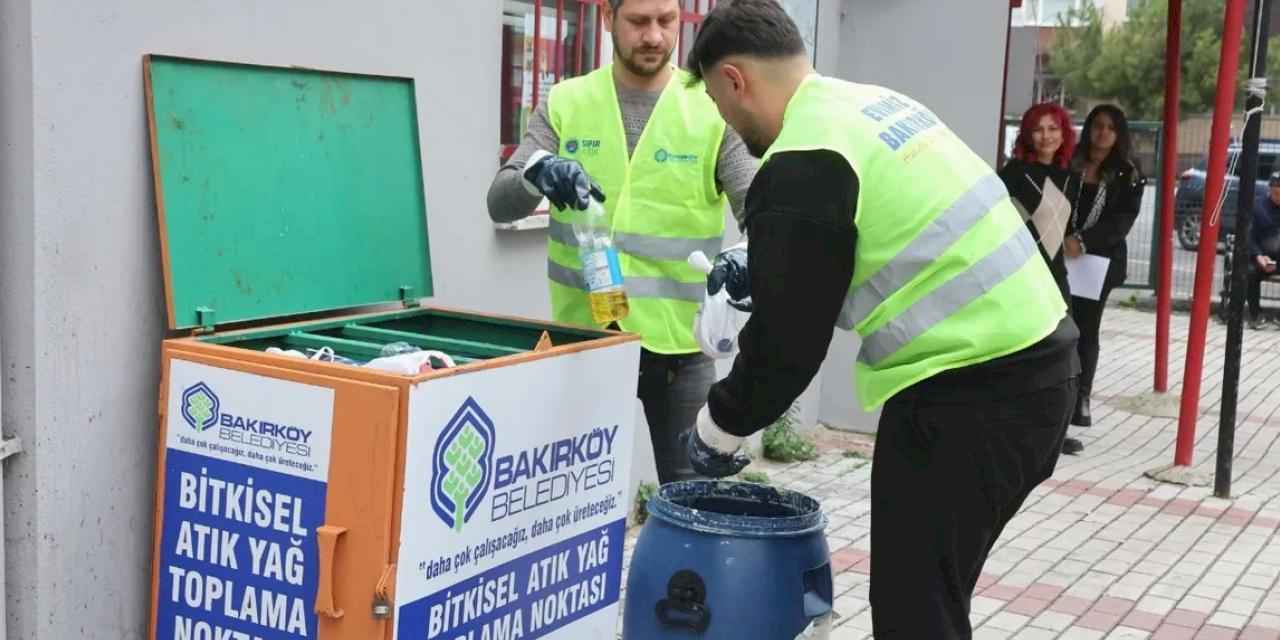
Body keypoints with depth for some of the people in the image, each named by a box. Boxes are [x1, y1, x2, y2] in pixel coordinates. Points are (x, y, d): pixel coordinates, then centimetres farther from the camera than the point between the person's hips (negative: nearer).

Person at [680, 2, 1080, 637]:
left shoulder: (800, 167, -14)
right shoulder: (876, 104, 15)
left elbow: (788, 336, -10)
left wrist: (721, 423, 6)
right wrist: (760, 271, 30)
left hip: (969, 391, -10)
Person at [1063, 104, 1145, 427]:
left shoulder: (1128, 176, 3)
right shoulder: (1069, 165, 6)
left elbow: (1123, 220, -6)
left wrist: (1084, 241, -19)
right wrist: (1062, 240, -14)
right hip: (1061, 257, 0)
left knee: (1086, 330, 5)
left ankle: (1081, 399, 11)